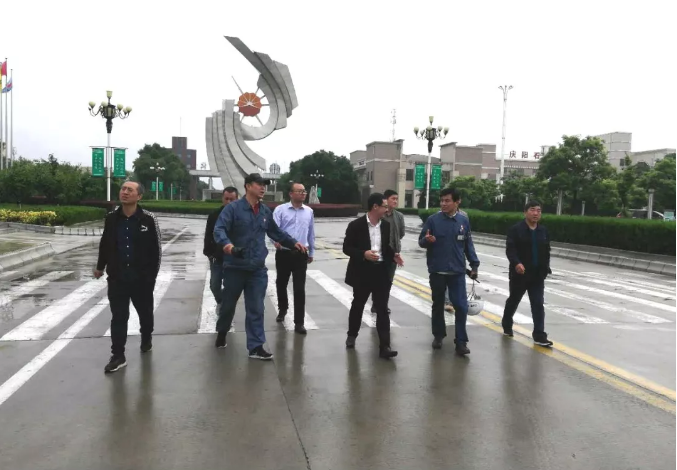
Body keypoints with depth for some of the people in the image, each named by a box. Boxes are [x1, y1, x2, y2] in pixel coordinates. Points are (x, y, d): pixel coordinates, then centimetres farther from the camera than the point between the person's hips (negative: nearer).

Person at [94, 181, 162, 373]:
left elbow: (156, 248, -6)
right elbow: (105, 244, 12)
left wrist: (153, 274, -6)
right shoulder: (111, 218, 0)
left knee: (145, 312, 16)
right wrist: (100, 267, 19)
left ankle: (146, 338, 42)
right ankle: (118, 356, 12)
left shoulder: (148, 219, -10)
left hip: (142, 277, -2)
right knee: (118, 317, 4)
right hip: (117, 277, 2)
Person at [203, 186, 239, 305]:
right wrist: (208, 252, 1)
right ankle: (220, 302, 35)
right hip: (216, 258, 3)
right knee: (214, 285, 9)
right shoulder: (214, 215, 1)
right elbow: (208, 236, 7)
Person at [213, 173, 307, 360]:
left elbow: (276, 232, 20)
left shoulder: (266, 211, 8)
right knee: (228, 304, 16)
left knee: (256, 309, 5)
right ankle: (221, 332, 44)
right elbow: (219, 229, -20)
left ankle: (256, 347, 13)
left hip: (258, 269, 4)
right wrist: (226, 243, -40)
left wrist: (293, 243, 12)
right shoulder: (233, 208, -10)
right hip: (235, 267, -3)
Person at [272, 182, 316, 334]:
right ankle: (282, 310, 43)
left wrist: (311, 252, 19)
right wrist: (275, 240, -34)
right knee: (281, 284, 16)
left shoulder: (309, 211, 6)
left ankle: (299, 322, 5)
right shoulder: (280, 209, -3)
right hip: (284, 253, -1)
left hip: (301, 255, 1)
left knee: (299, 289, -2)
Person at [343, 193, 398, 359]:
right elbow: (346, 248, -8)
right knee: (357, 305, 16)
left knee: (382, 309, -2)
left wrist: (393, 256, -3)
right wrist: (363, 254, -23)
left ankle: (384, 346, -1)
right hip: (362, 272, -3)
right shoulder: (356, 225, -9)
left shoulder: (386, 225, 5)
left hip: (381, 272, 3)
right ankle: (352, 335, 38)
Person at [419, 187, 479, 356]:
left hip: (457, 272, 1)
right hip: (437, 271, -1)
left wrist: (474, 264, 7)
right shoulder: (433, 219, -5)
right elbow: (421, 241, -3)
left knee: (461, 306, -4)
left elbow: (468, 245, 10)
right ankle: (438, 335, 30)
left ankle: (461, 341, 6)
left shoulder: (464, 220, 2)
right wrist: (426, 240, -26)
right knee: (438, 305, 13)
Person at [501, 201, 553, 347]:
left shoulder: (543, 231, 10)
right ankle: (506, 325, 36)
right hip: (519, 273, -4)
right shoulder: (516, 229, -8)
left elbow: (546, 252, 16)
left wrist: (545, 269, 10)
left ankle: (539, 336, 0)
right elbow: (510, 249, -16)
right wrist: (516, 263, -32)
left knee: (538, 304, -2)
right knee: (513, 300, 13)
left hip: (537, 275, 4)